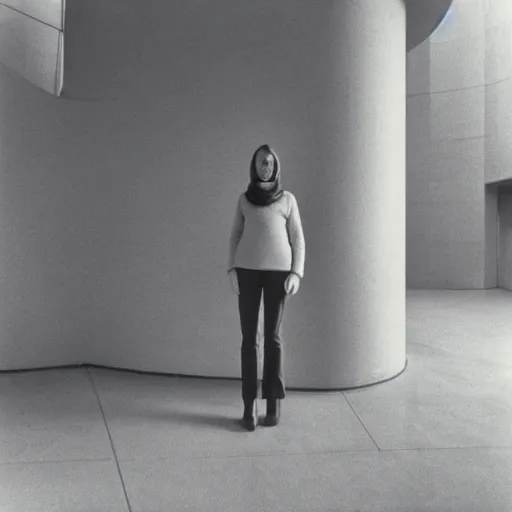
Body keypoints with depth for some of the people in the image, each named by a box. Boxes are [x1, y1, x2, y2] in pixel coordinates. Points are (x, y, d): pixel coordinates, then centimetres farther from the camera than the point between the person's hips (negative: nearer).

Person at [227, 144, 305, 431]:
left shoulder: (287, 199, 7)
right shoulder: (244, 199, 12)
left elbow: (298, 239, 6)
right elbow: (235, 236, 12)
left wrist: (297, 273, -5)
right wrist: (232, 269, 1)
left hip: (278, 270, -1)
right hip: (248, 270, 1)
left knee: (273, 336, 0)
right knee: (249, 337, -1)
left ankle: (274, 401, 8)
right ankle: (250, 403, 2)